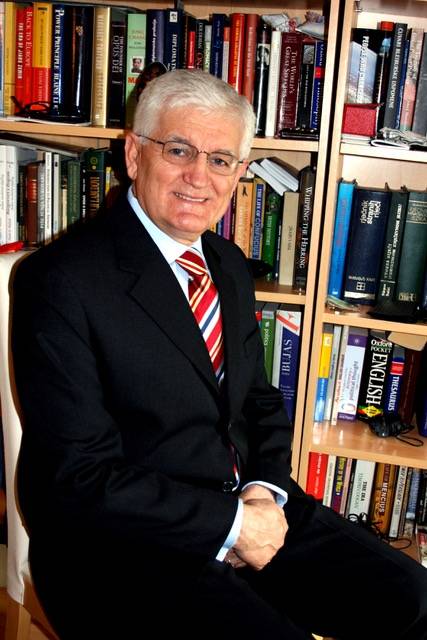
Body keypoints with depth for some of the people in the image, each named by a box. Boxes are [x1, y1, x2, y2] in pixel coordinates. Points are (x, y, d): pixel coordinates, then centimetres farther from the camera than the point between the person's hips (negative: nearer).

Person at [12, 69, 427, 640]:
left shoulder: (230, 266, 9)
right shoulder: (63, 281, -15)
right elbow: (83, 475, -18)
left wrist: (266, 490, -5)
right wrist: (231, 524, -17)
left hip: (249, 511, 7)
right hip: (118, 550, -6)